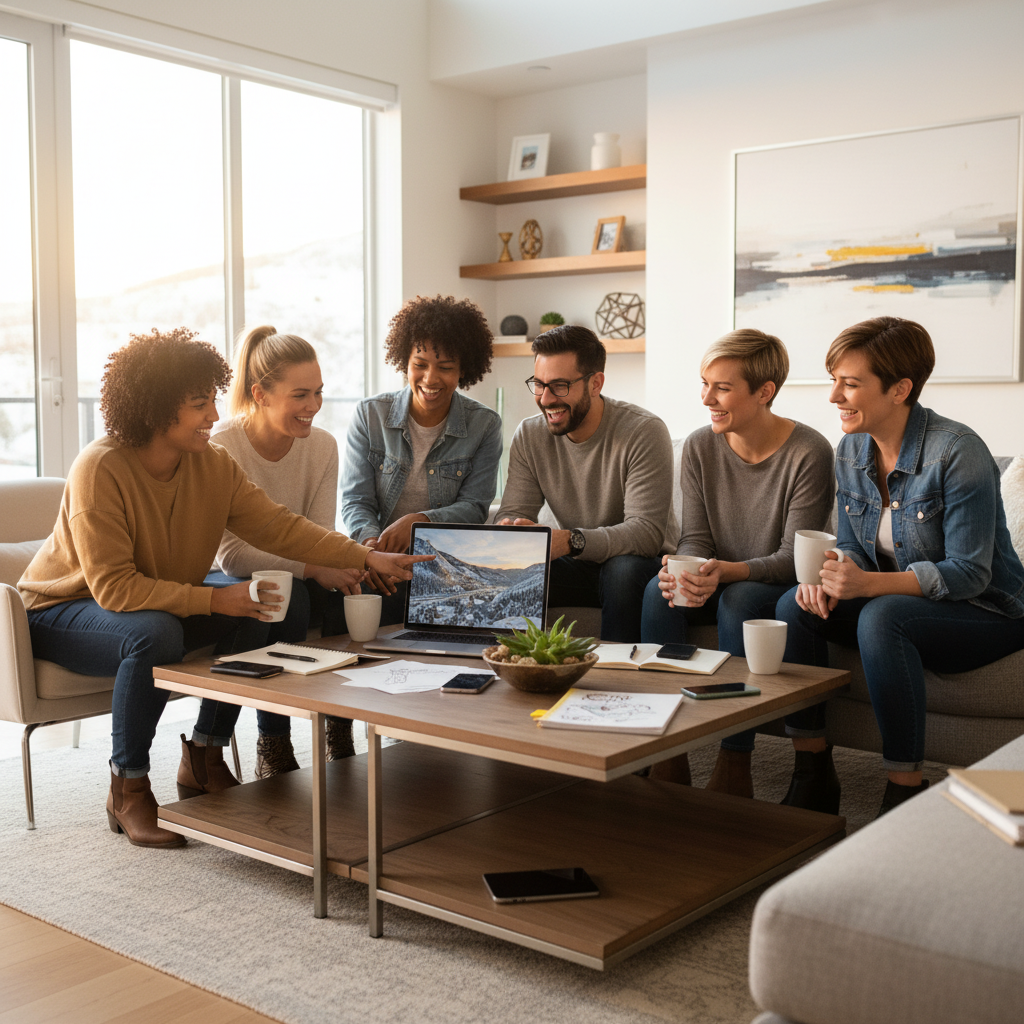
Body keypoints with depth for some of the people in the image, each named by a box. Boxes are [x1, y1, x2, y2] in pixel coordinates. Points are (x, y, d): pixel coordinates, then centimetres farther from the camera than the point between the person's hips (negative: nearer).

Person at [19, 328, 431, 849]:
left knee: (252, 615, -11)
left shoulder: (213, 464, -8)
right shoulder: (100, 469, -28)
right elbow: (113, 587, -32)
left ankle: (208, 761, 5)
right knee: (155, 634, -36)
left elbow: (278, 527, -10)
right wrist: (211, 600, -37)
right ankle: (128, 789, -15)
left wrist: (368, 558, -20)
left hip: (160, 601, 7)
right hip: (61, 611, -7)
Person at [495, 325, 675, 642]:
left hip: (637, 563, -3)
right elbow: (513, 512, -3)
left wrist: (570, 541, -42)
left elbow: (647, 532, -26)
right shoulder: (529, 435, -1)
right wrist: (508, 532, -30)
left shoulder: (645, 432, -17)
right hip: (574, 568, 3)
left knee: (625, 568, -37)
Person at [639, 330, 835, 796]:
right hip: (719, 584, 4)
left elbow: (795, 557, -19)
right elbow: (694, 538, -1)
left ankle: (734, 766, -28)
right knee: (659, 589, -25)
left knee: (740, 600, -35)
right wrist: (684, 570, -27)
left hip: (783, 589, -4)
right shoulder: (700, 447, -1)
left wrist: (725, 572, -36)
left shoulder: (808, 452, -16)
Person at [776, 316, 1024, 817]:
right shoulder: (850, 451, 1)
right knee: (795, 605, -15)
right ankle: (813, 769, -8)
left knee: (882, 617, -35)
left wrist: (868, 584, -34)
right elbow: (853, 546, 7)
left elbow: (969, 573, -23)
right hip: (896, 601, 7)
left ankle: (906, 790, -25)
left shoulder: (957, 452, -21)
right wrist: (833, 576, -18)